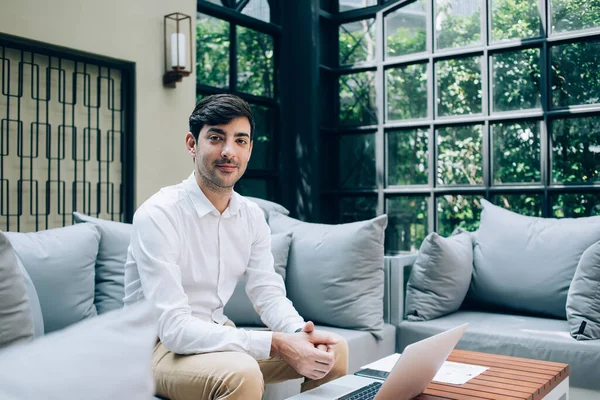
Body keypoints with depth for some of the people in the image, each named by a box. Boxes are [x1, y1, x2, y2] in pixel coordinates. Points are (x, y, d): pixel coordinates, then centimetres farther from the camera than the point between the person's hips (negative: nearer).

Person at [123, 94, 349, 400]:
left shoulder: (252, 216, 0)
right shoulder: (157, 215, -22)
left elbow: (268, 294, 1)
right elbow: (173, 328, -28)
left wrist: (300, 334, -23)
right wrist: (275, 344, -33)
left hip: (218, 337, 7)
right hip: (160, 346, -6)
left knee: (335, 349, -1)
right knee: (242, 373, -36)